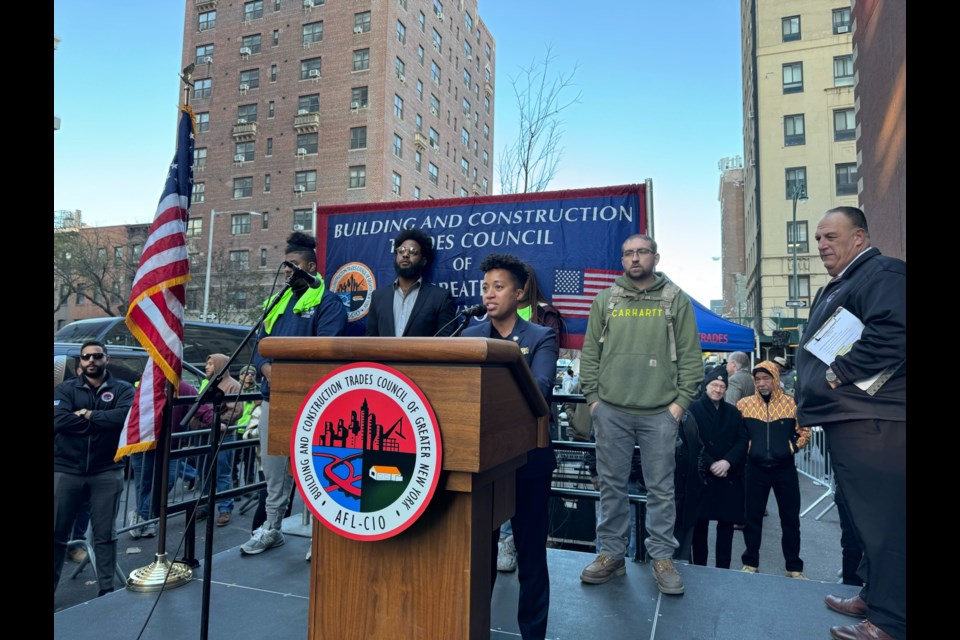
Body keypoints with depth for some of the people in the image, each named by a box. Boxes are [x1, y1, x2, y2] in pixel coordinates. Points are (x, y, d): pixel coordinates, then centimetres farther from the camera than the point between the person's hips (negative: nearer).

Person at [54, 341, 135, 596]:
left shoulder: (123, 390, 3)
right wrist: (104, 422, -12)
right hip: (66, 470, 1)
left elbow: (125, 417, -18)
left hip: (107, 472, -1)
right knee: (57, 533, 7)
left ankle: (107, 589, 15)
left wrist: (88, 415, -11)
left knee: (105, 534, 6)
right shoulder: (65, 389, 6)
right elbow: (59, 421, -13)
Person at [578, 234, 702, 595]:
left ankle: (662, 558, 19)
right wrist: (592, 397, 1)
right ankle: (612, 555, 20)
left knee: (661, 489, 6)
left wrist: (681, 401, -4)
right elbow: (590, 352, 9)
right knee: (612, 486, 8)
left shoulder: (676, 300, 6)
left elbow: (690, 355, 3)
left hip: (659, 413, -1)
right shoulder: (605, 300, 10)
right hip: (611, 410, 2)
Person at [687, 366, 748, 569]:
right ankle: (699, 568, 10)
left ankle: (723, 568, 14)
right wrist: (710, 464, -14)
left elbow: (743, 440, 4)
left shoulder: (733, 412, 13)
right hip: (702, 475, -3)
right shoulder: (694, 409, -1)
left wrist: (727, 462, -11)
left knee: (727, 523, 5)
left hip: (730, 476, 4)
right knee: (700, 522, 1)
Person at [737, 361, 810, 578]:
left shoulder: (791, 404, -2)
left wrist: (792, 447, -5)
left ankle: (794, 568, 22)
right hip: (756, 469, 0)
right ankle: (751, 563, 22)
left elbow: (804, 432, 7)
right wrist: (747, 449, -3)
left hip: (785, 468, 0)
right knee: (752, 517, 8)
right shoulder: (744, 404, -2)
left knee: (790, 519, 9)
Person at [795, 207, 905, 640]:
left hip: (871, 421, -11)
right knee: (863, 515, 19)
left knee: (884, 520, -3)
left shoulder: (883, 273, -10)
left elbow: (891, 334, -27)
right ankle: (873, 595, 32)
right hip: (845, 420, 11)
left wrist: (837, 374, -20)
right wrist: (810, 401, 18)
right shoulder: (834, 289, 21)